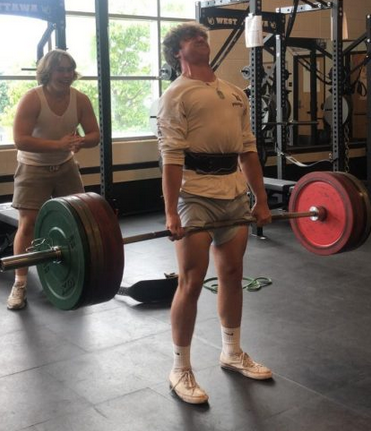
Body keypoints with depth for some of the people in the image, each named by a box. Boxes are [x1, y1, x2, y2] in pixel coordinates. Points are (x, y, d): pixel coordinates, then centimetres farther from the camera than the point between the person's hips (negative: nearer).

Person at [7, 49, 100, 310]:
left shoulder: (80, 100, -10)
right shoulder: (32, 99, -23)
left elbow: (95, 135, -7)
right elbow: (20, 140, -30)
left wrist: (81, 141, -31)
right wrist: (58, 144, -40)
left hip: (66, 166, 5)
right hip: (34, 168, -4)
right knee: (28, 223, -9)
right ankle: (20, 285, -2)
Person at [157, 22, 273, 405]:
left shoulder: (235, 93, 16)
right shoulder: (176, 96, -3)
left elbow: (248, 149, 15)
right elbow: (171, 156, -12)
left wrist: (261, 200, 11)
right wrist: (171, 212, -19)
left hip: (234, 193, 6)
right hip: (196, 195, -6)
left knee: (232, 274, 13)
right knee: (191, 281, -3)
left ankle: (232, 352, 30)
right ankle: (180, 370, 10)